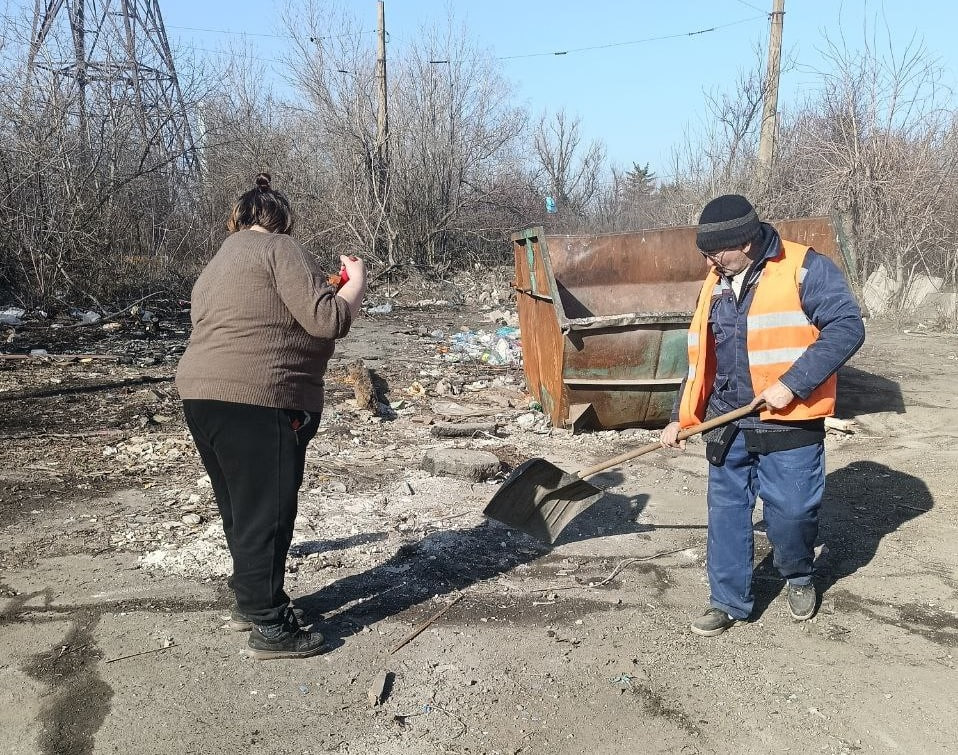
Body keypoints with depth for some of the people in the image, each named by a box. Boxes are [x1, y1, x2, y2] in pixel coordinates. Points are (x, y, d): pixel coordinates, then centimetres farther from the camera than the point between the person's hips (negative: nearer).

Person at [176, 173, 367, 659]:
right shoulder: (278, 249, -6)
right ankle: (269, 627, 8)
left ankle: (250, 600, 33)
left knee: (240, 507, 19)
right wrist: (357, 282, 4)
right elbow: (328, 320, -14)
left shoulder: (216, 266, 23)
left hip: (201, 395, 9)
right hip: (257, 402, -9)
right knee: (266, 511, -1)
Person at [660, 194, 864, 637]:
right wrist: (681, 417, 13)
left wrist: (792, 384, -22)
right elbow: (701, 357, 16)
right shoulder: (716, 284, 10)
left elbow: (847, 327, -16)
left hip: (789, 425, -5)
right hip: (727, 426, 6)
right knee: (725, 512, 8)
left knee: (790, 512, 1)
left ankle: (798, 576, 33)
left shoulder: (805, 269, -10)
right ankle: (729, 601, 22)